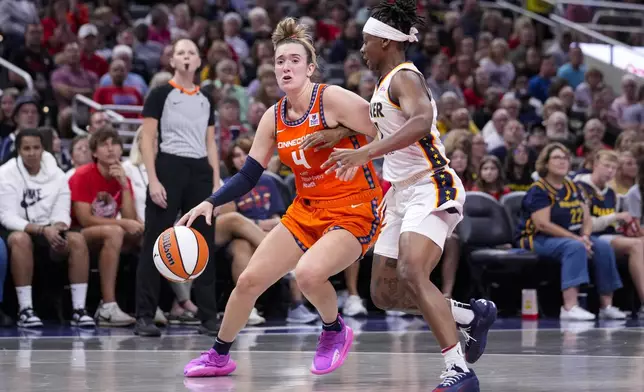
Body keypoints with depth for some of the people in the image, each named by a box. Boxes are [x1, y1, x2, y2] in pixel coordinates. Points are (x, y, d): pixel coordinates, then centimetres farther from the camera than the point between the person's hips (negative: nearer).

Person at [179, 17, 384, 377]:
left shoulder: (333, 98, -16)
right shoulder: (274, 118, 4)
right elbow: (248, 176, 8)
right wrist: (210, 204, -4)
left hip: (354, 212, -7)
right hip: (306, 211, 7)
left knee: (308, 272, -32)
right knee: (249, 280, 3)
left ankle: (335, 331, -1)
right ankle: (219, 356, 25)